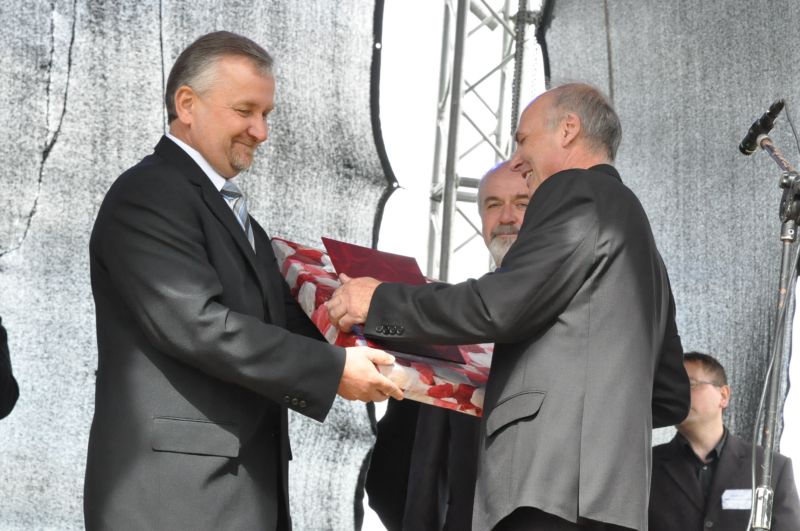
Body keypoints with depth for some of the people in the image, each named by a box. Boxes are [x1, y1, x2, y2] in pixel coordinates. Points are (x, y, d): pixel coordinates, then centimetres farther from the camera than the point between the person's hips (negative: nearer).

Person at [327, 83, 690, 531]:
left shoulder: (578, 192, 1)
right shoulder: (642, 247, 29)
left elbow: (500, 306, -11)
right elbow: (673, 396, 27)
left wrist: (379, 302, 0)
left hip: (553, 481, -10)